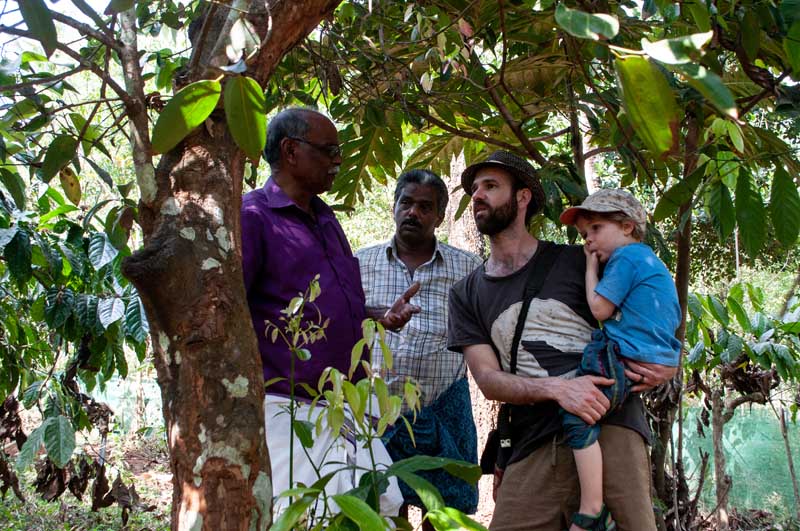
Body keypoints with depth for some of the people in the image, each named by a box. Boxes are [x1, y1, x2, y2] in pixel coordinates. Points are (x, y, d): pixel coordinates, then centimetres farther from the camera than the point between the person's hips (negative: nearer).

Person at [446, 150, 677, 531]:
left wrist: (665, 362, -6)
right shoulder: (466, 295, 15)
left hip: (610, 420, -2)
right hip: (535, 444, 2)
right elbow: (488, 380, 4)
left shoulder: (577, 261, 9)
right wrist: (557, 388, -14)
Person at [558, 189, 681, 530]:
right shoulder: (651, 261, 24)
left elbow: (599, 309, -11)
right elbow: (673, 319, 31)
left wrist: (591, 266, 2)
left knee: (578, 417, -20)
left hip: (627, 361, -11)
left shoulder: (626, 255, -7)